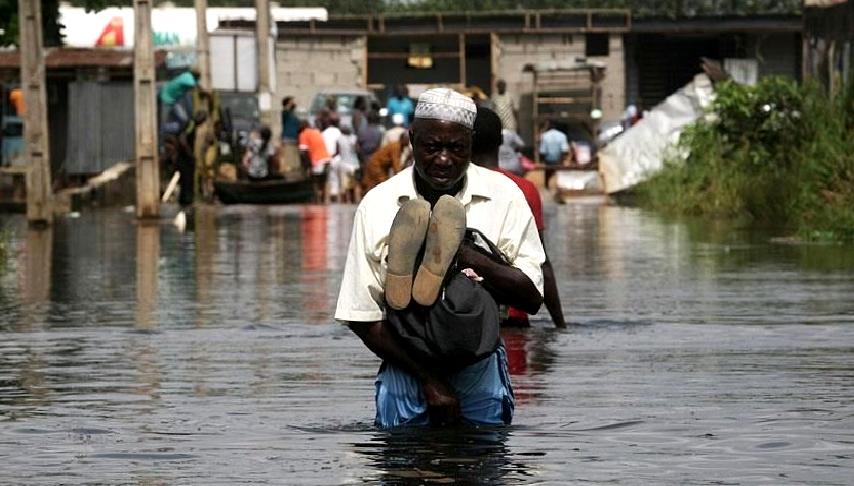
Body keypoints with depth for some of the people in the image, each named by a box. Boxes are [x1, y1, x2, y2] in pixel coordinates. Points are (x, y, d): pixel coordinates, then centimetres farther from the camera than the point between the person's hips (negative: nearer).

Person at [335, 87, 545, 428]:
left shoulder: (503, 196, 0)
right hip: (405, 364, 0)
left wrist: (468, 257, -21)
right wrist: (427, 379, -15)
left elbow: (532, 297, -6)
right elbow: (362, 319, -5)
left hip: (480, 364, 0)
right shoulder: (376, 206, -3)